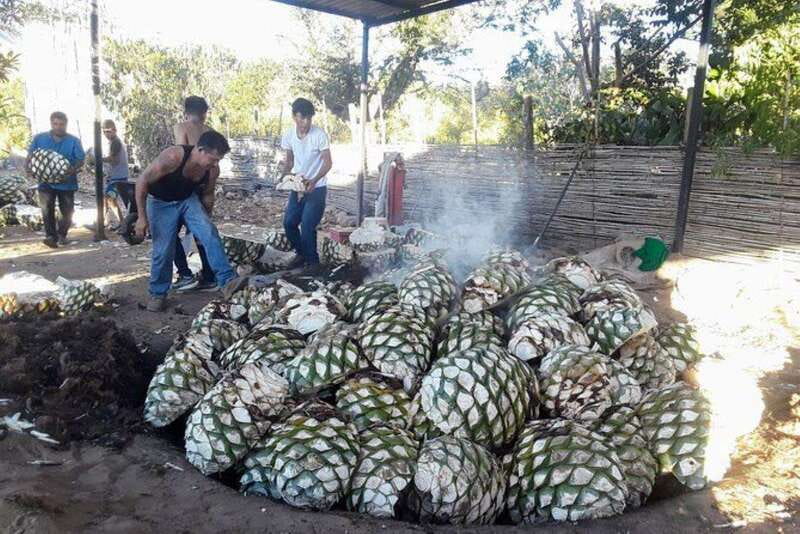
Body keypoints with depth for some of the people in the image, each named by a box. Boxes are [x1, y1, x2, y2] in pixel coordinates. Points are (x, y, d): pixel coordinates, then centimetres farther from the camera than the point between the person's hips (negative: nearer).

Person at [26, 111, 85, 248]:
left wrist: (73, 169, -26)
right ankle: (51, 236, -4)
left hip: (66, 183, 0)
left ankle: (62, 235, 29)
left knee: (67, 212, 8)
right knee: (47, 210, -9)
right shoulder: (39, 138, 3)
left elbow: (81, 159, -6)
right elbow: (30, 155, 7)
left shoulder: (74, 141, -2)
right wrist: (27, 167, -13)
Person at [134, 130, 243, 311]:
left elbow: (208, 194, 3)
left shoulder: (212, 170, -18)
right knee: (163, 250, -6)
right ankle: (157, 294, 16)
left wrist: (205, 221, 14)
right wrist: (142, 217, -22)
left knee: (210, 233, -19)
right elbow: (142, 181, -23)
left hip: (188, 199, 4)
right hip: (161, 202, -3)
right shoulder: (173, 157, -34)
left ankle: (227, 282, -22)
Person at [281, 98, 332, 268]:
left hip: (317, 188, -5)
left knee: (307, 226, -11)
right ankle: (301, 253, 26)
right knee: (289, 222, 3)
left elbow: (328, 162, -15)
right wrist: (284, 176, -6)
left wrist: (313, 181, -29)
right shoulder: (288, 135, -2)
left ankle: (312, 262, 7)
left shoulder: (319, 134, -17)